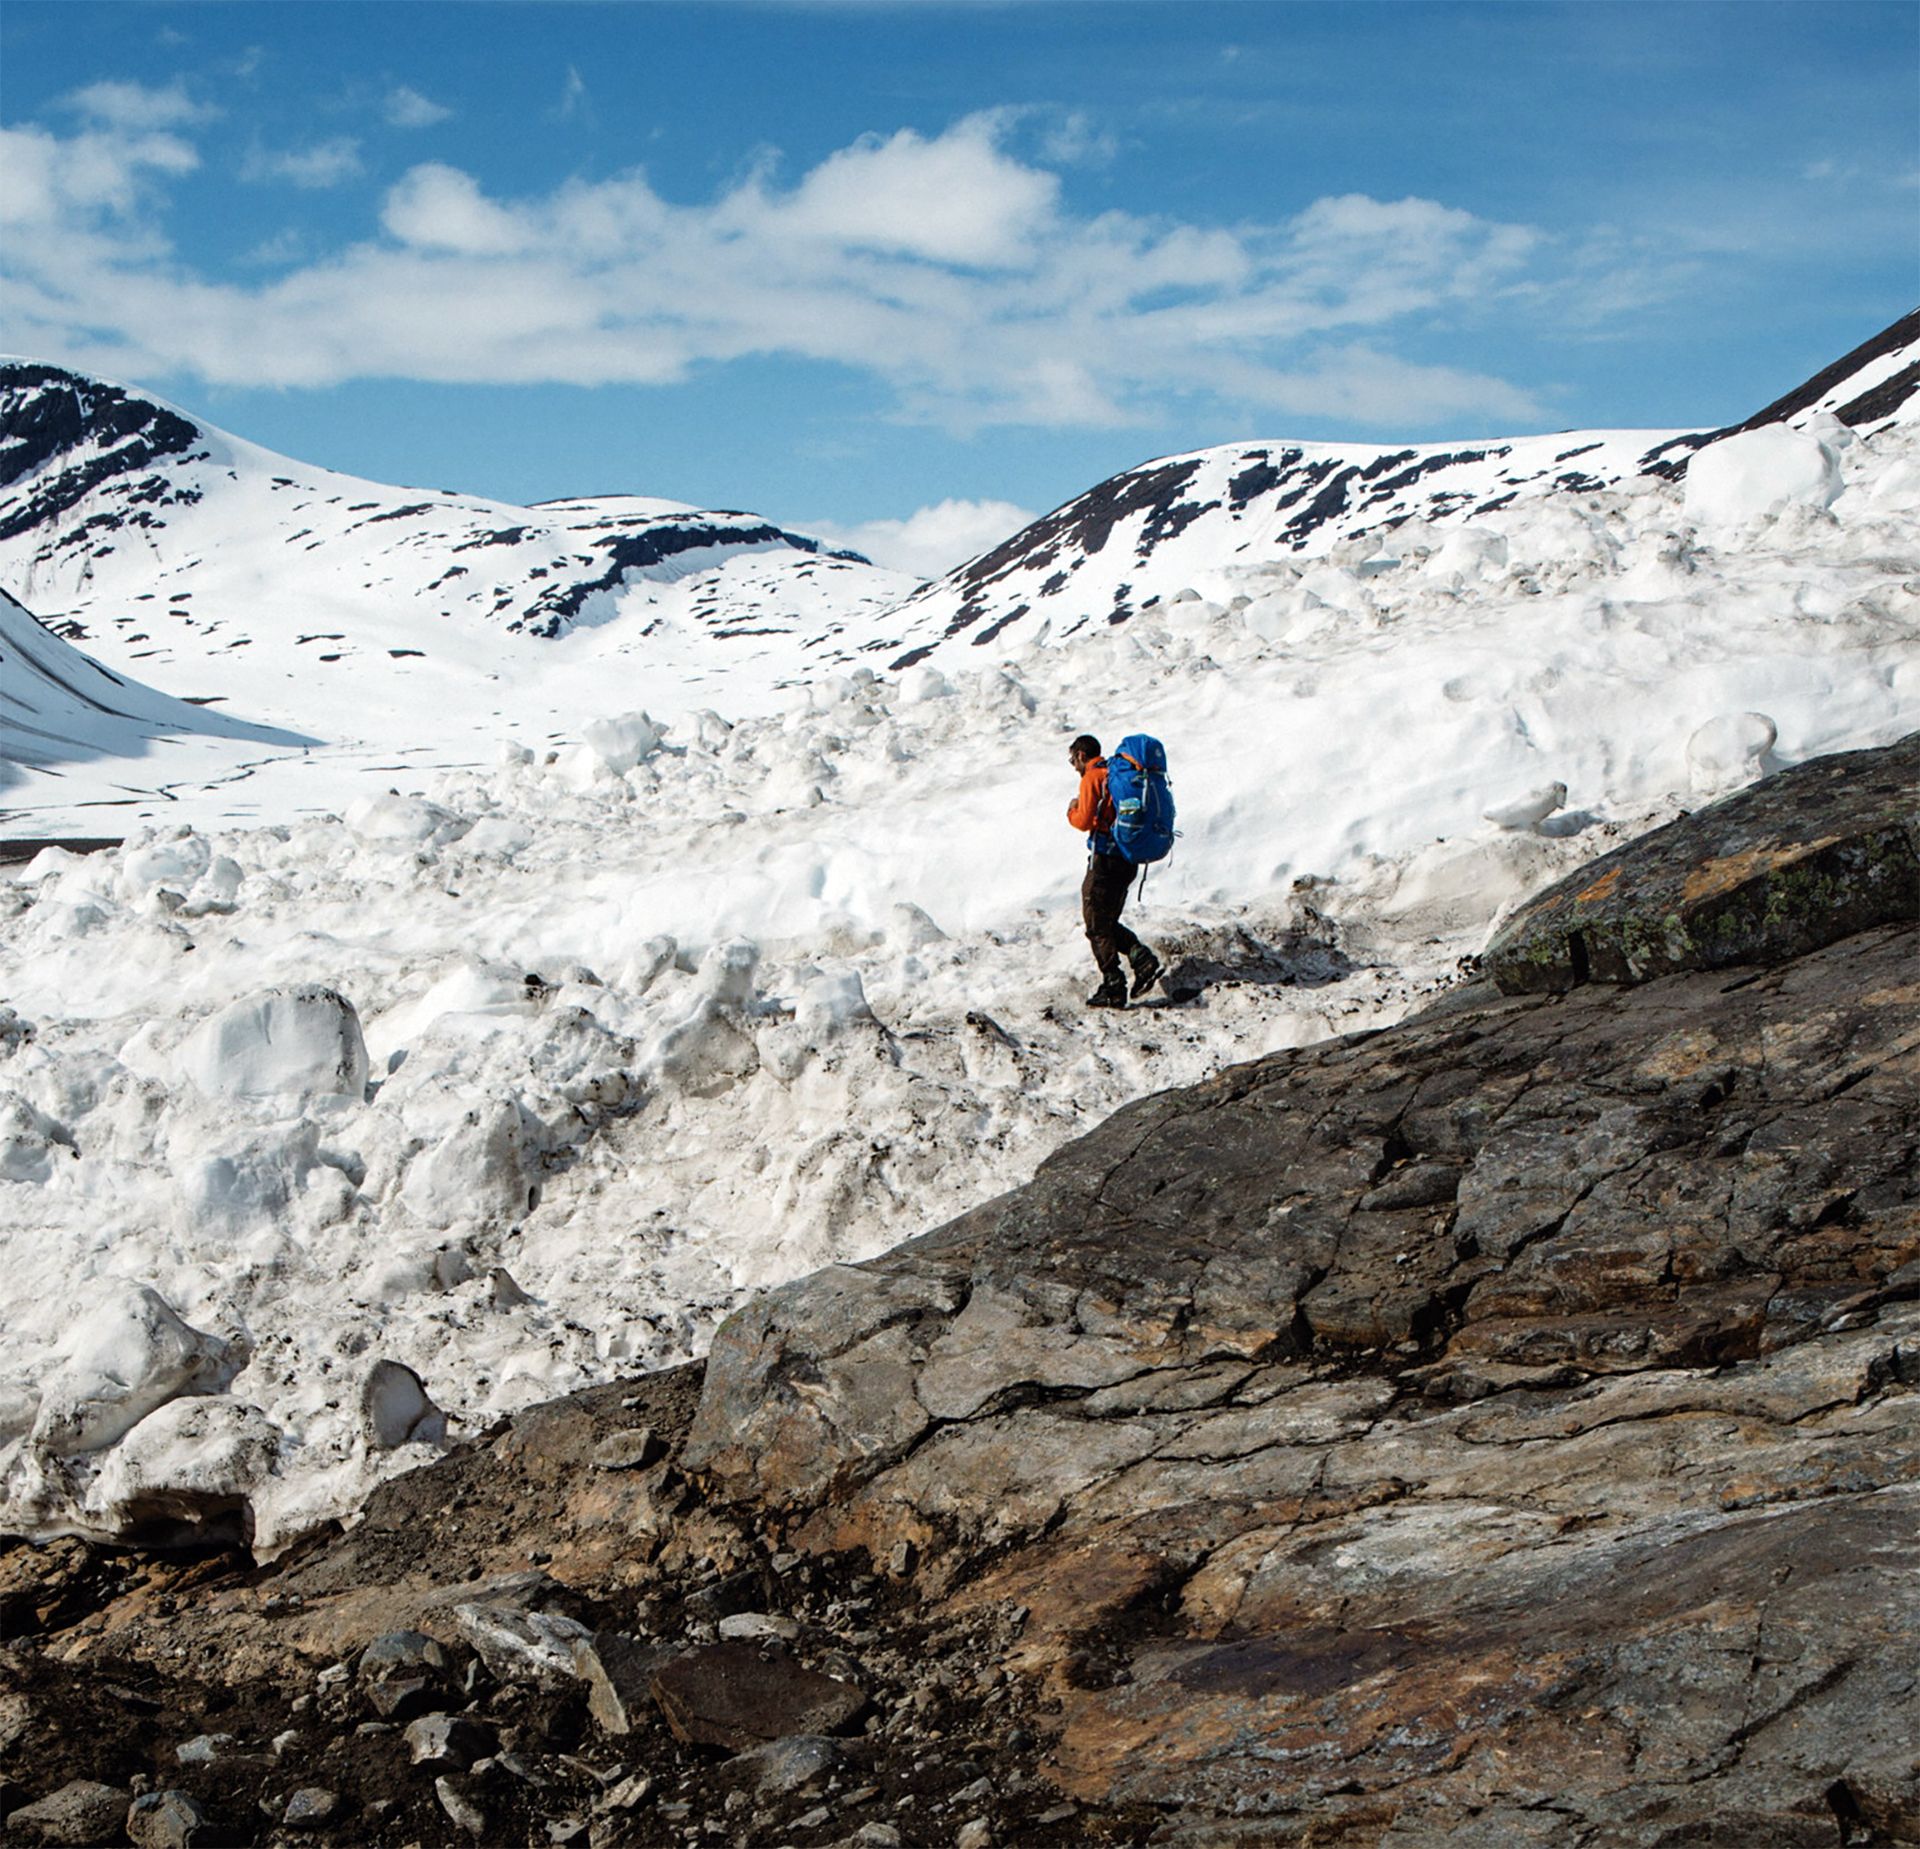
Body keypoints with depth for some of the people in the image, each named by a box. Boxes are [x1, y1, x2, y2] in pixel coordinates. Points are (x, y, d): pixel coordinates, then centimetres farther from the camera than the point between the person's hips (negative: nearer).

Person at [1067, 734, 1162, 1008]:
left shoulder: (1092, 777, -9)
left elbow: (1084, 821, -13)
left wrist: (1072, 812, 7)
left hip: (1104, 859, -8)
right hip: (1128, 860, 8)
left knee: (1097, 926, 0)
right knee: (1108, 923, 18)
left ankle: (1113, 988, -3)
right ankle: (1142, 959, -1)